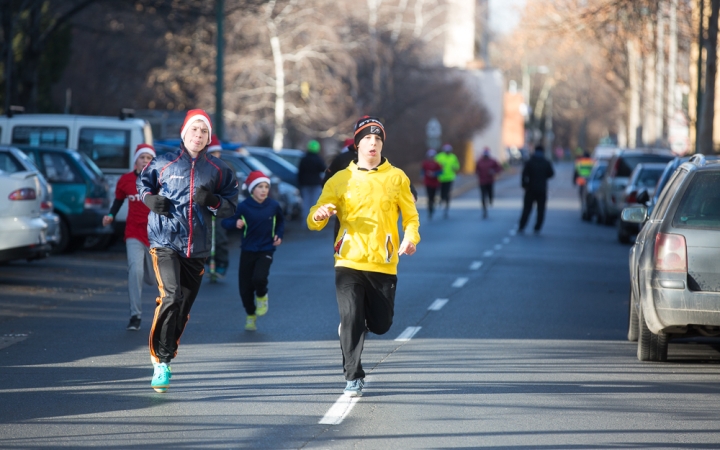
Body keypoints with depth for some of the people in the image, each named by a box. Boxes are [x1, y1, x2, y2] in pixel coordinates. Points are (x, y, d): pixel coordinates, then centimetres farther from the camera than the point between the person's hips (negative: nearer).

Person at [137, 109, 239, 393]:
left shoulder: (218, 170, 6)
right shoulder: (164, 164, 2)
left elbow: (231, 206, 8)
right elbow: (143, 183, 18)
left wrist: (213, 201, -12)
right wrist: (150, 199, -2)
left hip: (197, 248, 3)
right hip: (165, 242, -3)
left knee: (184, 307, 7)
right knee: (171, 297, -21)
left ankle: (165, 356, 23)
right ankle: (161, 359, -14)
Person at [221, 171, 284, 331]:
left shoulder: (273, 206, -4)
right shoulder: (243, 206, -10)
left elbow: (280, 221, 17)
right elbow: (225, 221, -9)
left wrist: (279, 235, 2)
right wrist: (235, 223, -28)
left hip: (266, 251, 0)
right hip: (247, 251, 0)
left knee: (259, 278, -25)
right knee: (245, 287, 3)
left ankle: (261, 297, 11)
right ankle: (250, 315, 28)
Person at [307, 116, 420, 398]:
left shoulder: (396, 178, 9)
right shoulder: (341, 179, 7)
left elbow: (411, 216, 12)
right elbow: (314, 221, 4)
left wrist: (411, 237, -10)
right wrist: (319, 215, -21)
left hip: (384, 264, 1)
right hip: (349, 261, -1)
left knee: (380, 325, 4)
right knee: (351, 318, -14)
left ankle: (353, 326, 39)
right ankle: (353, 377, -2)